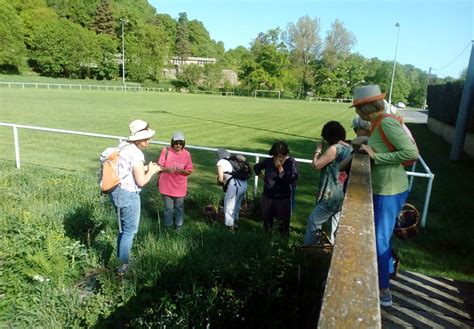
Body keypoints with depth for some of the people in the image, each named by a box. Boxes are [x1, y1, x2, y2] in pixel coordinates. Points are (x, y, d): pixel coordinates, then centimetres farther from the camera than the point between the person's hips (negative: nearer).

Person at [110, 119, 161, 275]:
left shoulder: (123, 146, 4)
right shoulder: (136, 154, -22)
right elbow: (141, 182, -18)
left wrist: (145, 168, 10)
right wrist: (151, 171, -2)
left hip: (117, 191, 9)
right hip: (128, 195, -9)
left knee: (124, 228, 23)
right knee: (130, 231, 7)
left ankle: (121, 258, 38)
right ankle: (123, 265, 18)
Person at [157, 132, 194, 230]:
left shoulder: (186, 154, -7)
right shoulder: (166, 151, -10)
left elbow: (189, 171, -3)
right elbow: (159, 167, -8)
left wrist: (181, 171, -25)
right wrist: (167, 169, -29)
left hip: (180, 186, 1)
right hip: (166, 185, -1)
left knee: (179, 207, 14)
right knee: (168, 207, 11)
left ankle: (178, 225, 33)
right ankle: (168, 225, 30)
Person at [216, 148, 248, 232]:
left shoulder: (220, 162, 5)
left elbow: (220, 179, -1)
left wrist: (220, 182, 23)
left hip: (234, 185, -7)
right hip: (244, 184, 7)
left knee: (229, 207, 9)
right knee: (237, 206, 24)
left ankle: (231, 228, 15)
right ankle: (235, 224, 37)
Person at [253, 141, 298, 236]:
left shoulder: (291, 162, -13)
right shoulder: (269, 161, -4)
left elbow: (289, 180, -25)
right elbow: (256, 167, 14)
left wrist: (280, 167, -24)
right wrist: (263, 177, 4)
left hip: (283, 198, -4)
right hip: (267, 197, 4)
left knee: (284, 222, 3)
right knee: (267, 219, 20)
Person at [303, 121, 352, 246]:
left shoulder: (334, 149, -17)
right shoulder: (350, 148, 8)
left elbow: (316, 165, -14)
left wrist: (318, 149, -3)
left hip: (332, 195, -8)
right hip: (343, 195, 8)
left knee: (313, 221, 5)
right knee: (337, 225, 17)